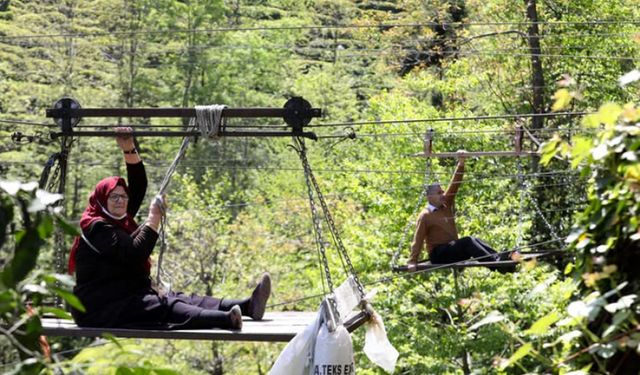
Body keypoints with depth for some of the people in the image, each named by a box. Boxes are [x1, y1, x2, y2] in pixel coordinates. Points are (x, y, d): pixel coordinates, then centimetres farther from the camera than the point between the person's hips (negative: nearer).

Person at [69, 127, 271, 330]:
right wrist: (154, 219, -19)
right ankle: (226, 320, -52)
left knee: (177, 299, -10)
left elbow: (139, 186, 13)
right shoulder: (96, 227, -12)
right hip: (101, 308, -9)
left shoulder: (120, 220, 17)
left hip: (128, 297, 9)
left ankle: (247, 305, -28)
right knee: (164, 306, -29)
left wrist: (129, 150, 2)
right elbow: (135, 254, -23)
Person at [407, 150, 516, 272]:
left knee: (475, 240, -21)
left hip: (454, 250, 7)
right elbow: (418, 240, -10)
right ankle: (496, 263, -44)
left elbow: (454, 186, 9)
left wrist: (461, 164, 0)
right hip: (439, 254, -7)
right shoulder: (425, 216, -5)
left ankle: (497, 258, -41)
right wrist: (412, 261, -19)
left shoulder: (446, 205, 15)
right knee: (468, 241, -28)